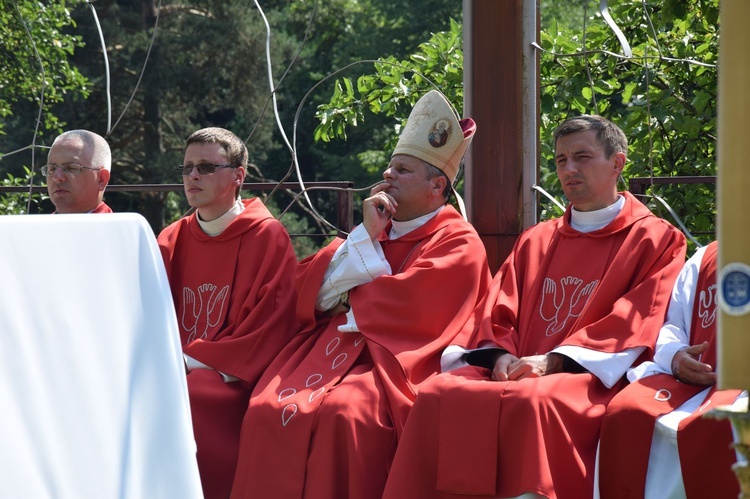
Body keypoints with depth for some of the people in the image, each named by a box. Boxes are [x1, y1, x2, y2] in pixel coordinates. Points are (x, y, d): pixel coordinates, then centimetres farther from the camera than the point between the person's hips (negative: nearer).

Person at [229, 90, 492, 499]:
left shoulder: (458, 243, 1)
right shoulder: (374, 227, 21)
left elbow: (407, 308, -15)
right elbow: (309, 291, 9)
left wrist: (350, 298, 3)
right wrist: (366, 235, 0)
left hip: (394, 362, -6)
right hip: (333, 348, 6)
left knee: (343, 412, -36)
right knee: (267, 408, -21)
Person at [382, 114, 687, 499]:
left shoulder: (656, 241, 8)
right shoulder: (535, 241, 25)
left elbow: (634, 324, -5)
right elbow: (497, 311, 16)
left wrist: (553, 360, -15)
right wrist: (501, 356, -8)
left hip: (591, 380, -5)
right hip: (517, 370, 5)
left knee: (530, 400, -38)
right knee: (438, 393, -24)